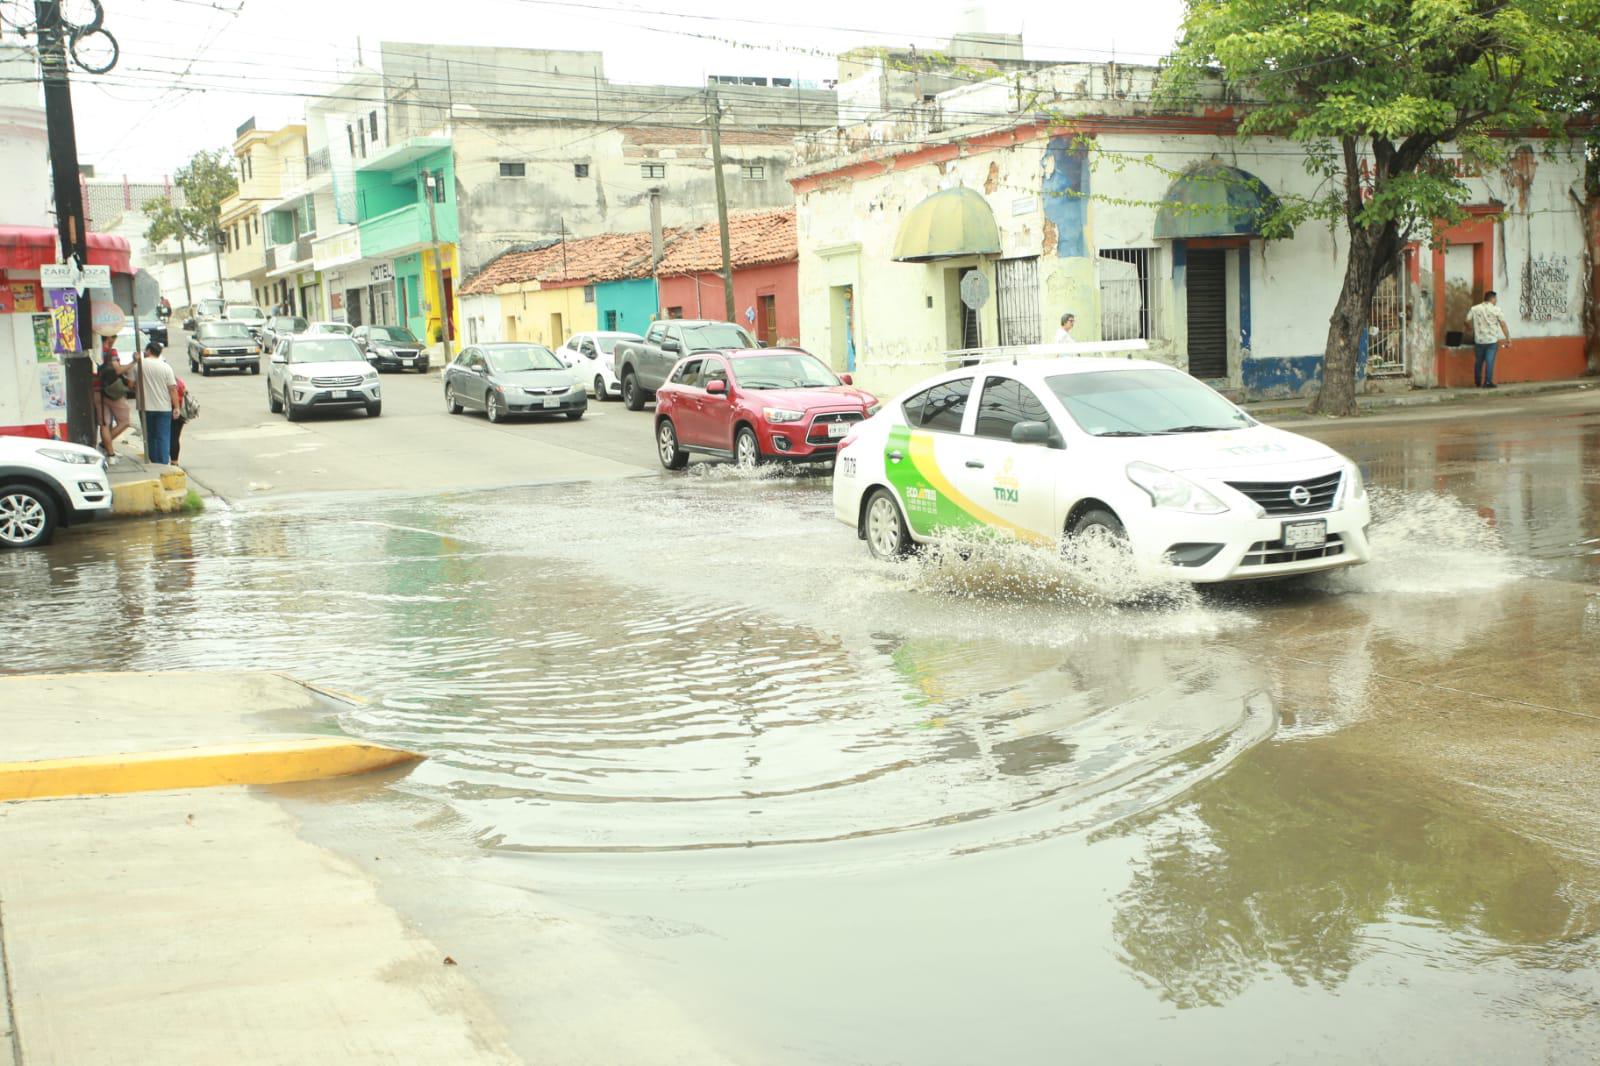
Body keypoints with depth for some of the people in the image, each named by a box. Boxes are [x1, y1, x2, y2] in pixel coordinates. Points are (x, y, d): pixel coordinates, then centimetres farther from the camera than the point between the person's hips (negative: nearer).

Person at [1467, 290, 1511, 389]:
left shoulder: (1474, 309, 1)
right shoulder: (1496, 310, -4)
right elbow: (1503, 325, -6)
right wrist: (1508, 339, -2)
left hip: (1479, 340, 3)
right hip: (1492, 340, -3)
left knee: (1478, 362, 14)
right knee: (1489, 362, -2)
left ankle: (1477, 382, 23)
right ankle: (1487, 382, -7)